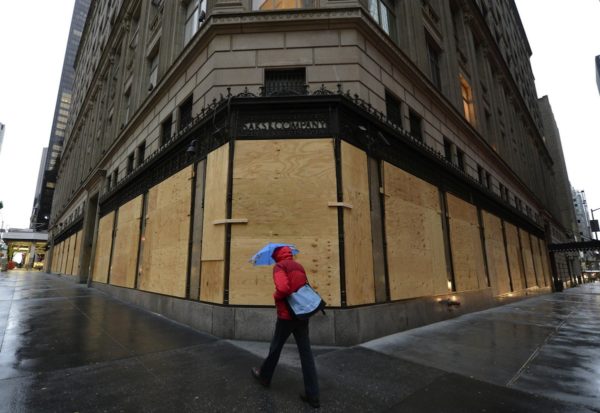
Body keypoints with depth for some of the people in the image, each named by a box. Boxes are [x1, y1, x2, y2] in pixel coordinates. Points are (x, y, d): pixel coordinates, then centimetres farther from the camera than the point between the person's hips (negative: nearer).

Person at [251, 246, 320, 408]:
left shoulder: (279, 266, -10)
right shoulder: (299, 266, 12)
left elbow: (283, 288, -26)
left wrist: (275, 296, -8)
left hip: (286, 316, -6)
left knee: (275, 348, 16)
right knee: (306, 353, 7)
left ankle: (264, 376, 38)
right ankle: (312, 394, 10)